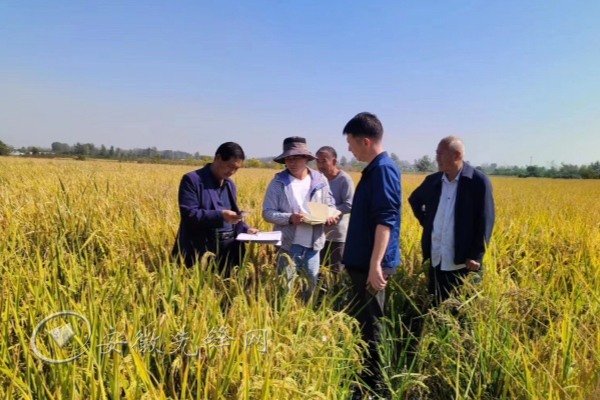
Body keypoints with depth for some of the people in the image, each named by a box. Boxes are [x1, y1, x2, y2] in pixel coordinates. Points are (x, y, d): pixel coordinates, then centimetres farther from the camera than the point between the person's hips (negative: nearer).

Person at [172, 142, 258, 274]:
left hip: (228, 250, 6)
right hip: (202, 252, -6)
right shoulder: (192, 180, -7)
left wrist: (245, 228, 0)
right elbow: (188, 215, -16)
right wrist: (220, 215, -26)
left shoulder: (230, 184, 15)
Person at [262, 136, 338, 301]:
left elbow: (330, 206, 13)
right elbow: (267, 212, -6)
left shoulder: (320, 180, 3)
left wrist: (330, 216, -10)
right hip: (288, 244, -3)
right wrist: (289, 218, -22)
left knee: (312, 285, 15)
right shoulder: (278, 182, -5)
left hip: (313, 245, 3)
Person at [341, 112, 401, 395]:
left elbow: (385, 220, -24)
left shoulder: (383, 169, -16)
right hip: (363, 262, 10)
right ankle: (365, 379, 31)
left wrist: (376, 264, -28)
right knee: (361, 323, 17)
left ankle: (373, 385, 16)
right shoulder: (374, 169, 13)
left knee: (368, 326, 1)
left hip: (371, 265, -10)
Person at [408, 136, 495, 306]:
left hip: (464, 262, -5)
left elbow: (485, 222, -11)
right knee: (437, 306, 15)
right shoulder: (432, 180, 5)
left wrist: (476, 256, -14)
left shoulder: (479, 181, -10)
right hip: (437, 260, 5)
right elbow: (414, 200, 25)